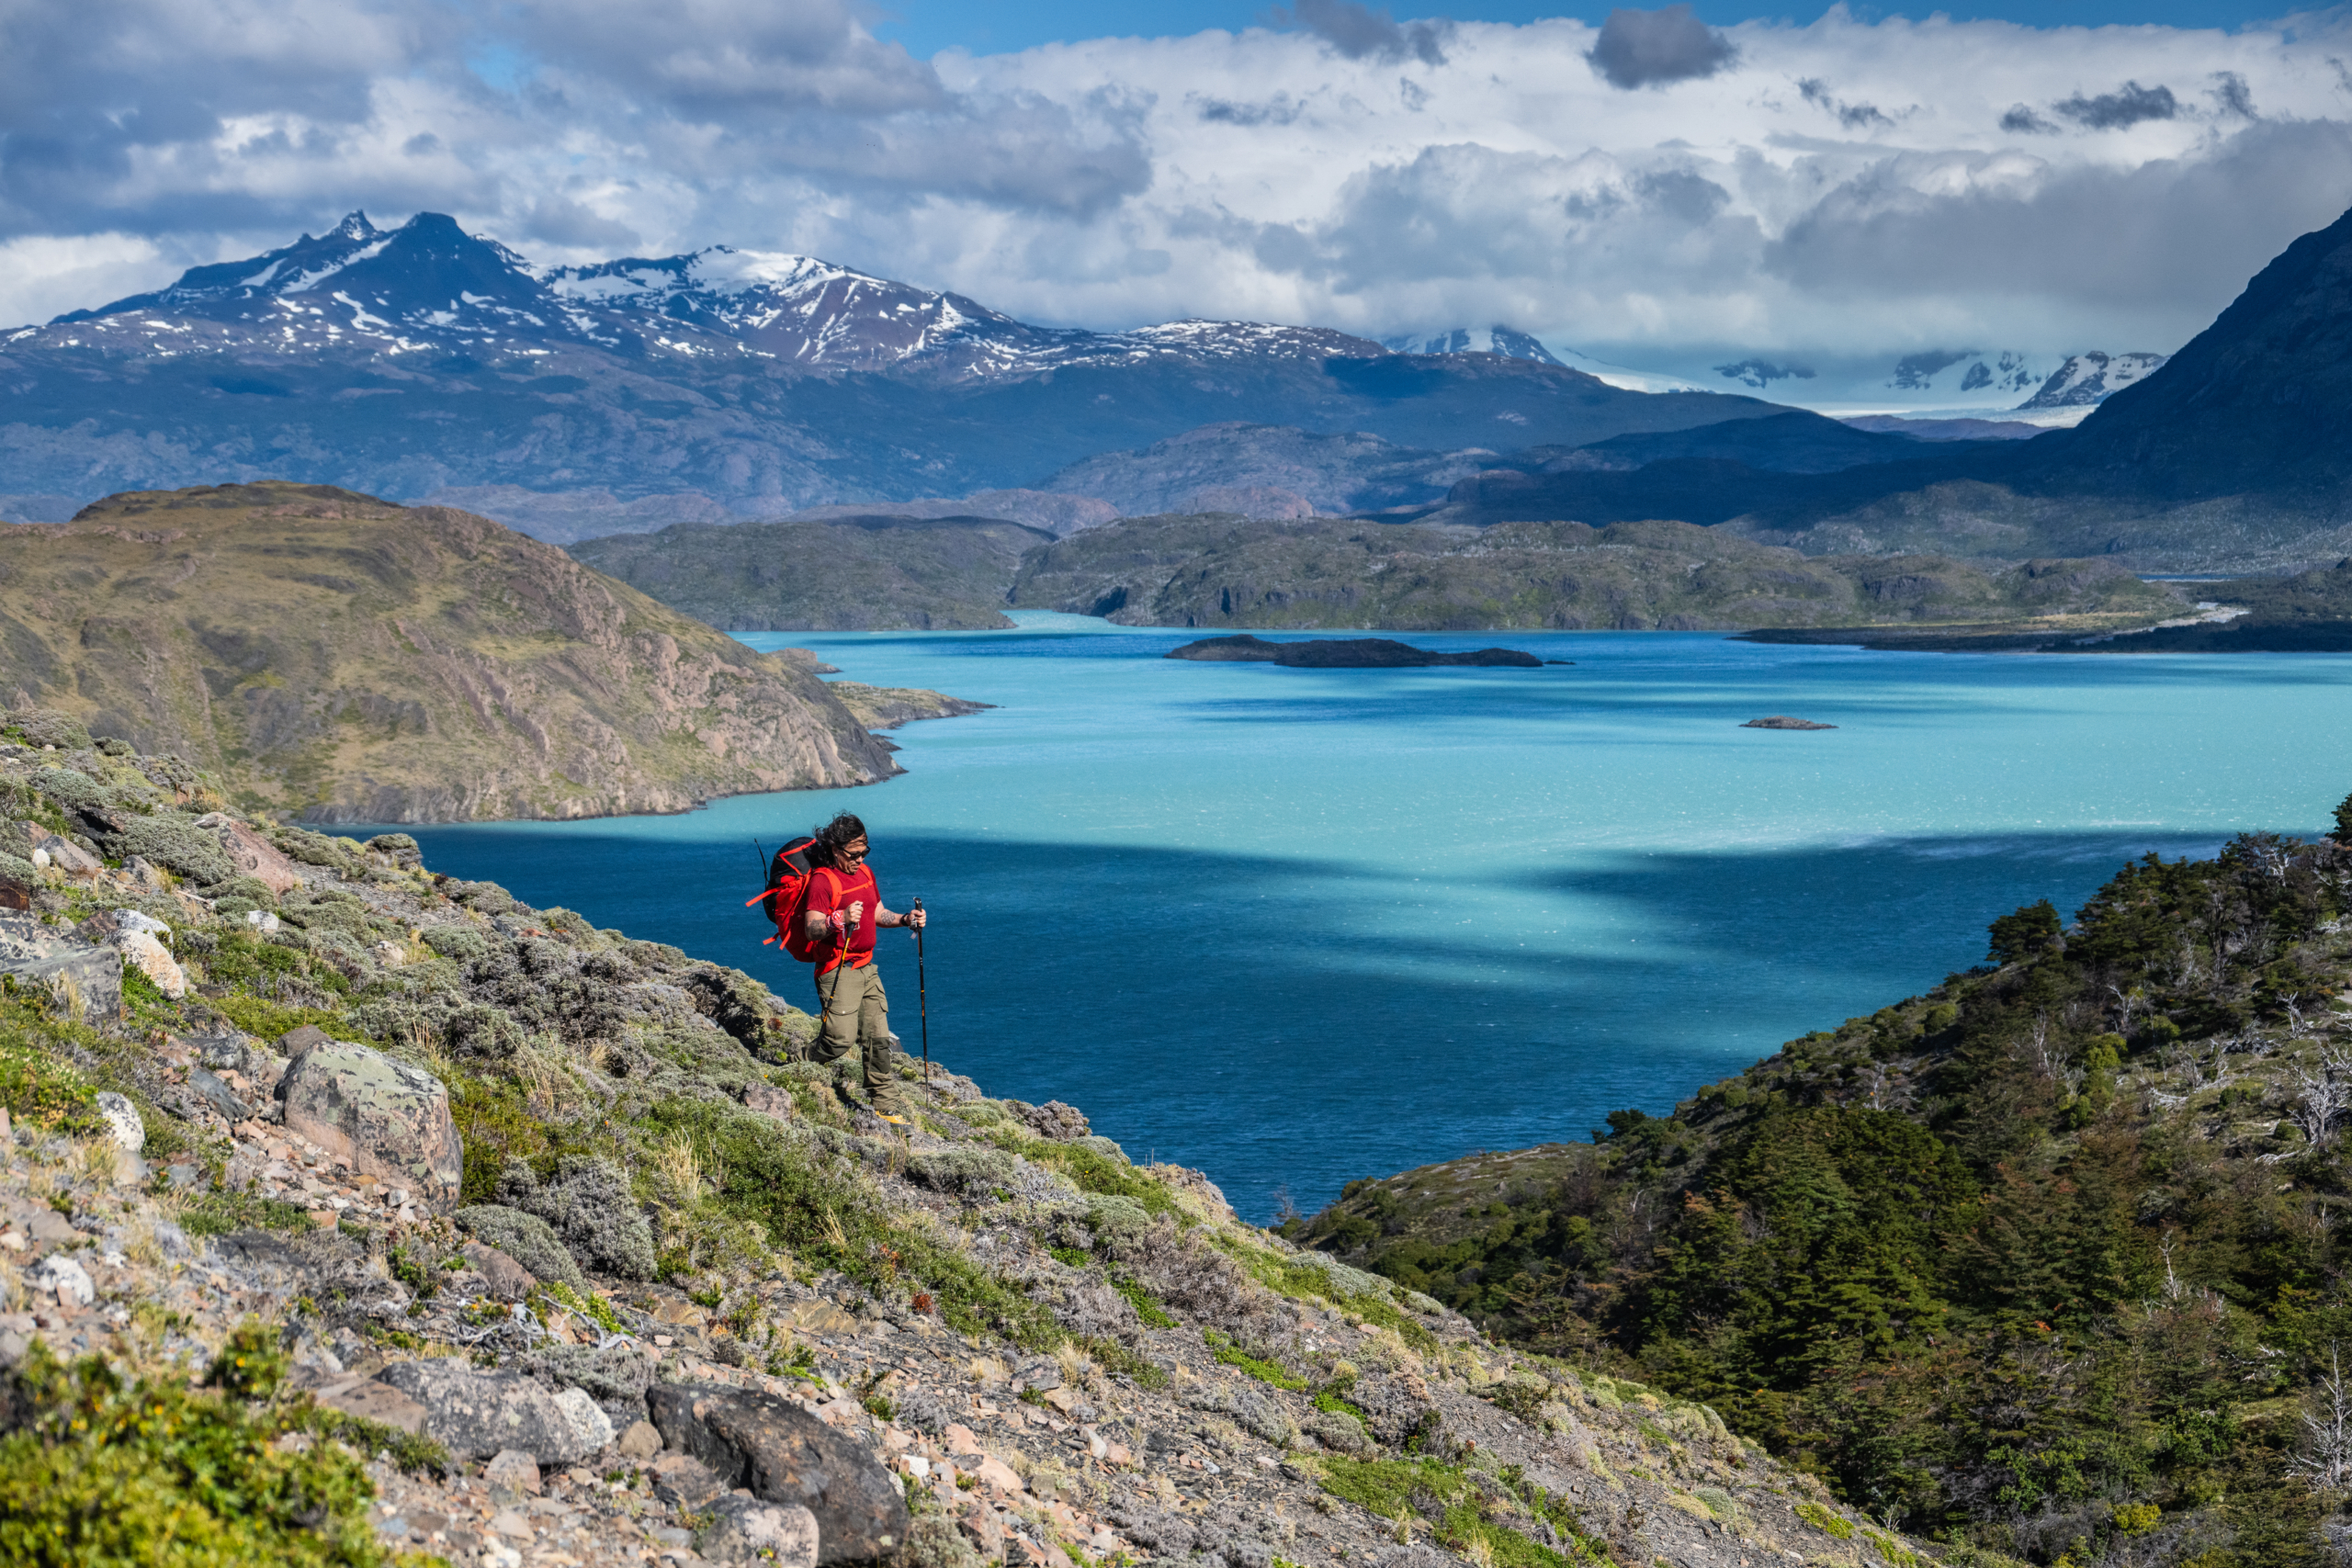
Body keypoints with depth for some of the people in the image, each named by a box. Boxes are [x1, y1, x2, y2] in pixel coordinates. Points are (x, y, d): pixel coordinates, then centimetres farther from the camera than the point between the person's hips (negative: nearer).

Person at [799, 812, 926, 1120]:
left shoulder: (865, 872, 13)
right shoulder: (822, 880, -14)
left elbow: (878, 914, 25)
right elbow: (811, 930, -22)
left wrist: (905, 919, 7)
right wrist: (840, 919, -38)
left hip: (867, 967, 8)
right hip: (837, 970, -8)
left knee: (878, 1037, 7)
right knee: (842, 1038, -16)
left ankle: (887, 1104, 14)